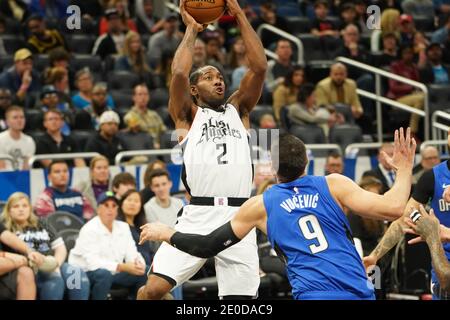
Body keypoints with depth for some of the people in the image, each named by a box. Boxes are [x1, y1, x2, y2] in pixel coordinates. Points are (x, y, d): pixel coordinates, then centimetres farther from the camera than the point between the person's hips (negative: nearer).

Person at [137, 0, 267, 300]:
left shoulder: (237, 110, 20)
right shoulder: (188, 115, 12)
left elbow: (260, 67, 8)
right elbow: (179, 73, -7)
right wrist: (192, 30, 6)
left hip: (238, 217, 3)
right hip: (198, 216, -2)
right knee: (154, 289, -13)